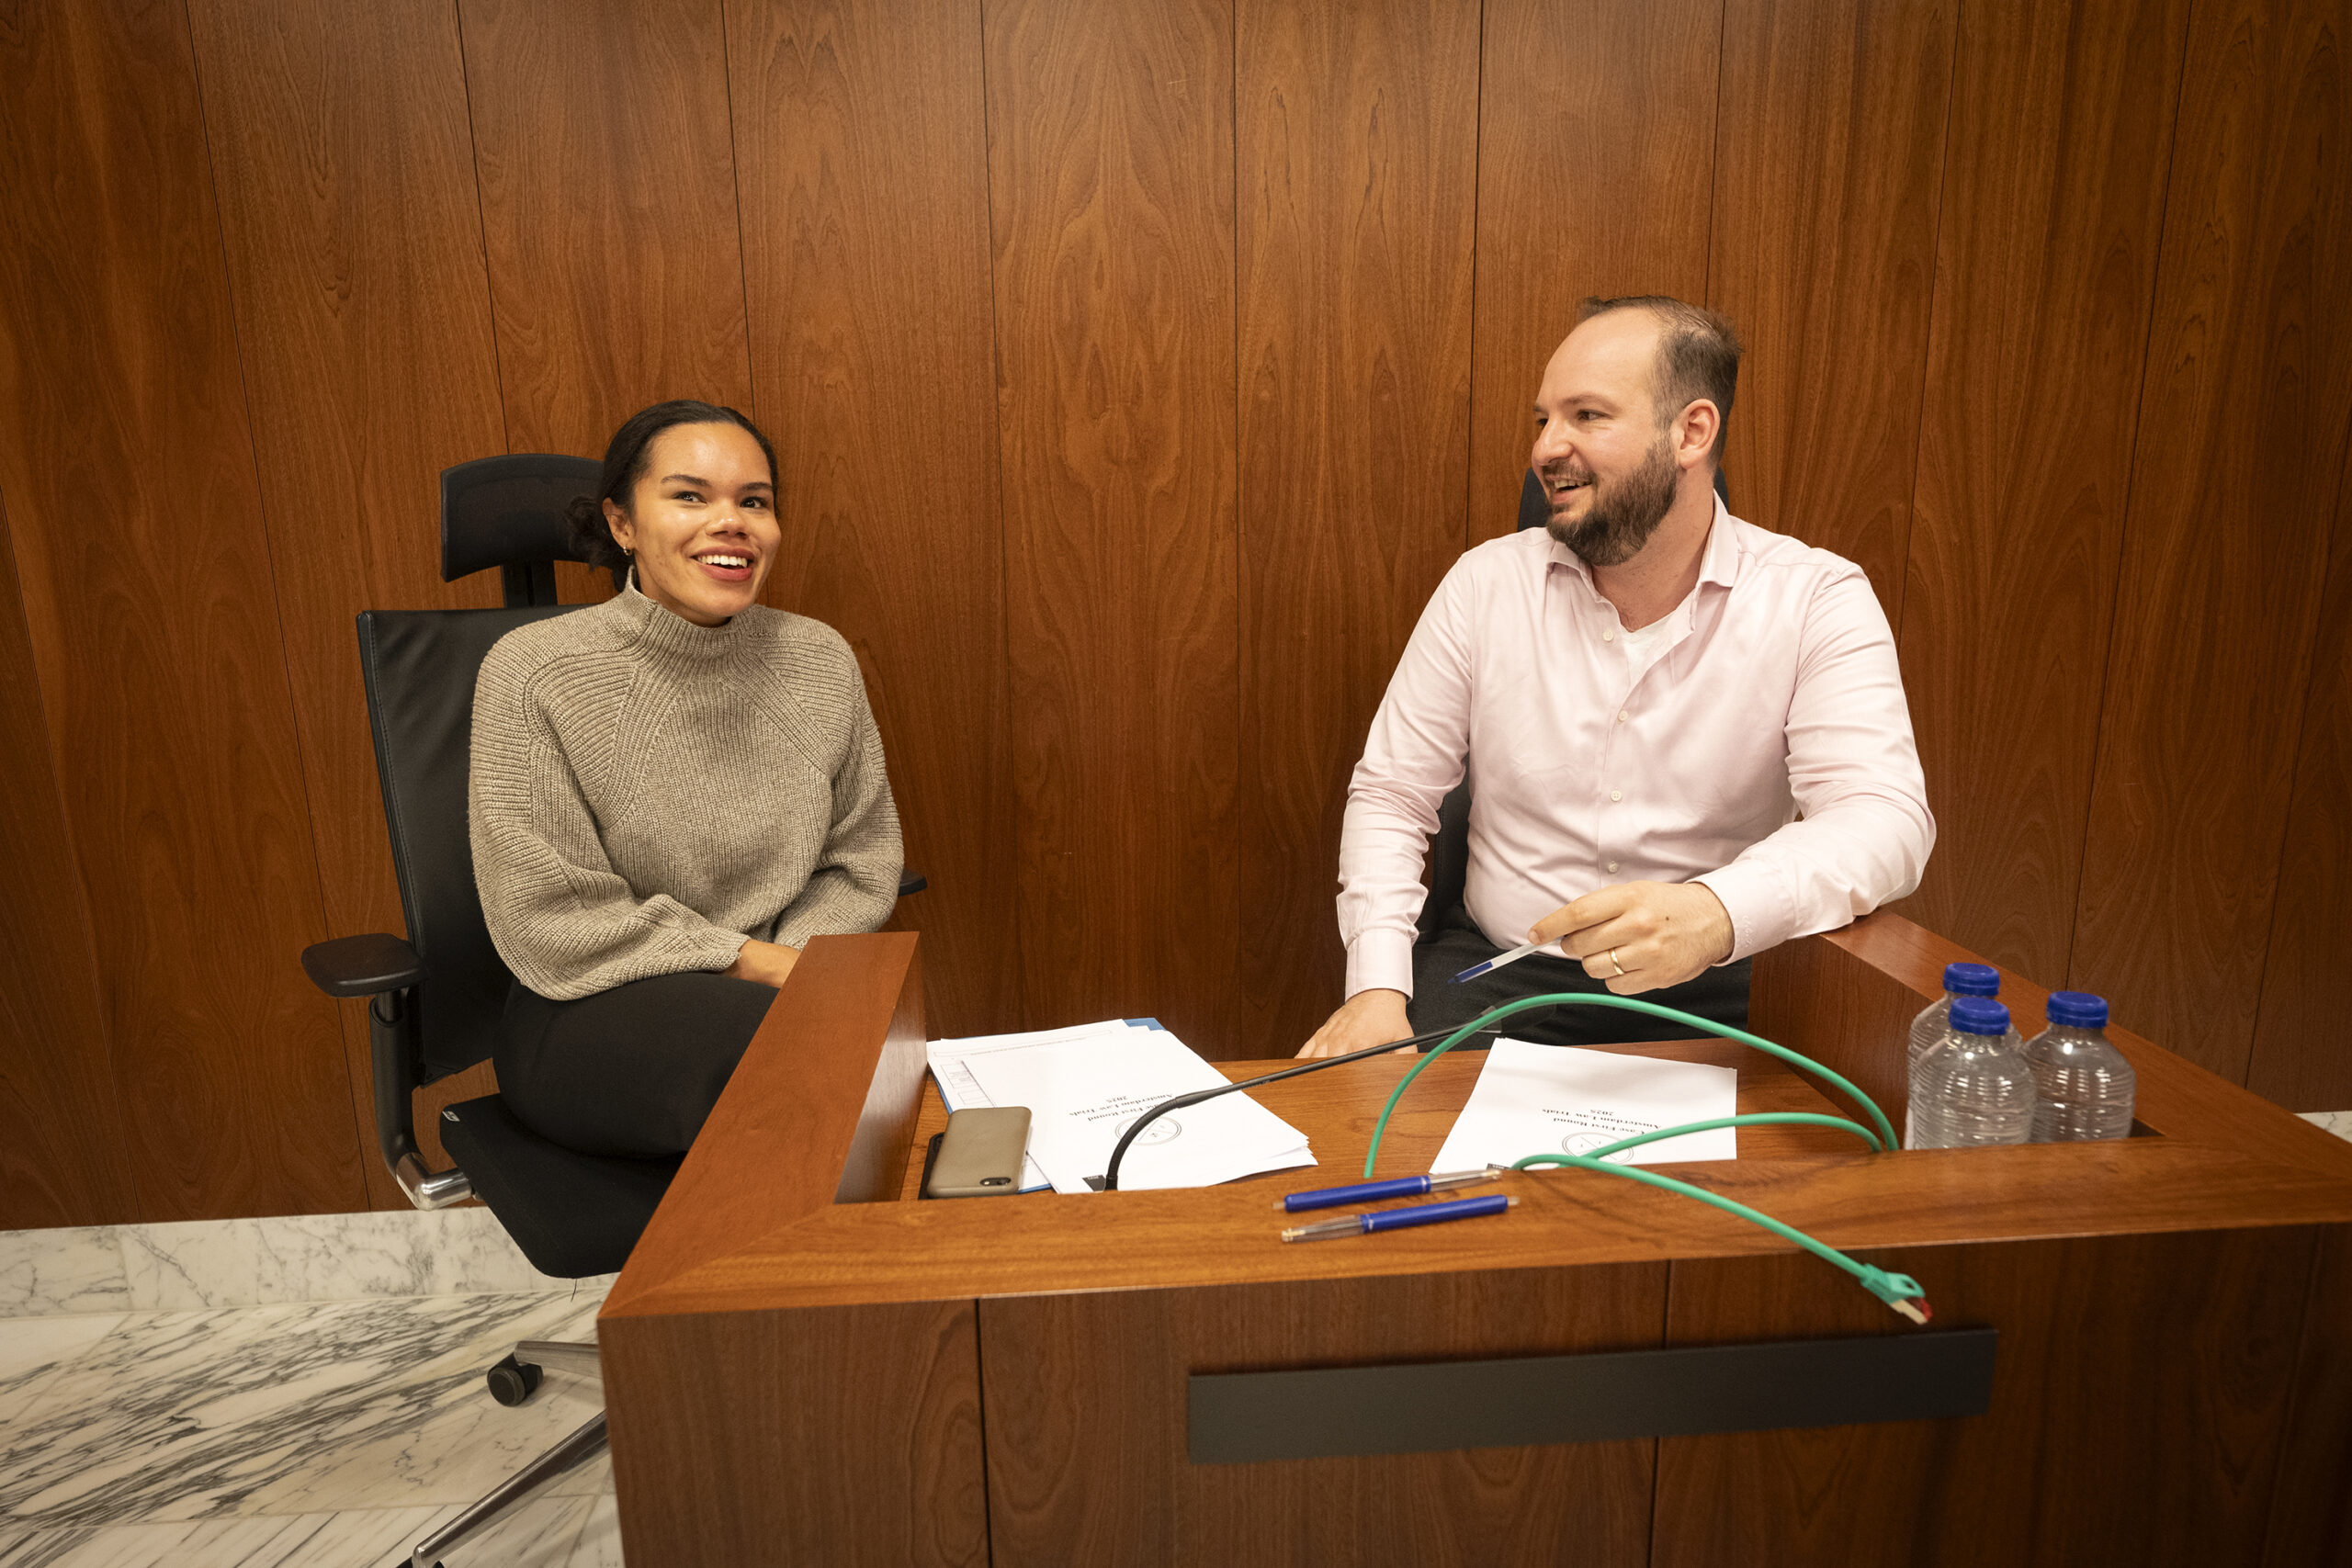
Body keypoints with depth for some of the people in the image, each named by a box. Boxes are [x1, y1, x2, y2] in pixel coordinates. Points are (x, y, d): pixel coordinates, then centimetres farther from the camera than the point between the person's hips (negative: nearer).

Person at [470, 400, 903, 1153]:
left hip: (769, 980, 4)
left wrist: (797, 958, -11)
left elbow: (860, 864, 8)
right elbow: (552, 927, -12)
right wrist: (746, 960, -15)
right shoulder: (531, 673, -11)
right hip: (589, 1018, -3)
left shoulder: (820, 660, 1)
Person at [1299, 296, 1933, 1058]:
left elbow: (1884, 817, -17)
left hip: (1714, 996, 0)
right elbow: (1391, 793, 2)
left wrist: (1717, 914, -39)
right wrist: (1377, 983, -14)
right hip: (1494, 974, 1)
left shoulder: (1817, 600, -5)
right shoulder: (1485, 584, 1)